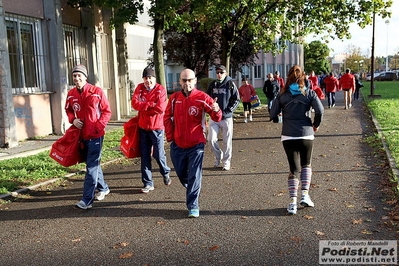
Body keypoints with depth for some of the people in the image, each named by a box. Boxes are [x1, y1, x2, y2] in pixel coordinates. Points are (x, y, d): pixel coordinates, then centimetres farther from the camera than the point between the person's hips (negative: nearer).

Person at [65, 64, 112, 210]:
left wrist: (98, 126, -15)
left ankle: (87, 200, -8)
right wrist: (73, 119, -2)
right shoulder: (71, 94, 4)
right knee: (93, 164, 18)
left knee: (92, 166, -8)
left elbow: (107, 111, -4)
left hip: (95, 135, -5)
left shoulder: (97, 91, -9)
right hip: (81, 135, 6)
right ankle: (103, 188, 37)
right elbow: (68, 110, 19)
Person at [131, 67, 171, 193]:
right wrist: (151, 104, -17)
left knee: (158, 154, 3)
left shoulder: (160, 89, -8)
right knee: (145, 156, 6)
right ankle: (148, 183, 15)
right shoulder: (139, 88, 4)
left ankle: (165, 173, 34)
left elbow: (161, 108, -20)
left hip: (157, 127, -4)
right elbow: (135, 103, -9)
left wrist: (143, 107, -11)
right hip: (143, 127, 4)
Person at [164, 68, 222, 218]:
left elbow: (216, 118, -17)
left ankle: (193, 206, 7)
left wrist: (216, 111, -40)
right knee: (181, 174, 18)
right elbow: (167, 118, 9)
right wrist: (170, 137, 3)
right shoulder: (174, 98, 0)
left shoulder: (202, 97, -11)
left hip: (196, 145, -4)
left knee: (194, 176, -3)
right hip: (177, 145, 4)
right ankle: (191, 190, 46)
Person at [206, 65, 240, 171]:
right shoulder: (212, 85, 5)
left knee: (227, 141, 4)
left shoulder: (230, 84, -4)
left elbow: (236, 100, -3)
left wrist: (228, 111, -11)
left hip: (227, 117, -2)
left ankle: (226, 162, 19)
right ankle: (218, 156, 23)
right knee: (211, 139, -3)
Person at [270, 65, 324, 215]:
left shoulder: (282, 95, 2)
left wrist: (277, 120, 23)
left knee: (294, 168, 7)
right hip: (306, 134, 0)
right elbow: (320, 111, -11)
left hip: (288, 136, 1)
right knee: (306, 165, 20)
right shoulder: (309, 93, 0)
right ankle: (305, 196, 10)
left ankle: (292, 203, 2)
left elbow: (273, 115, 0)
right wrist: (316, 125, 6)